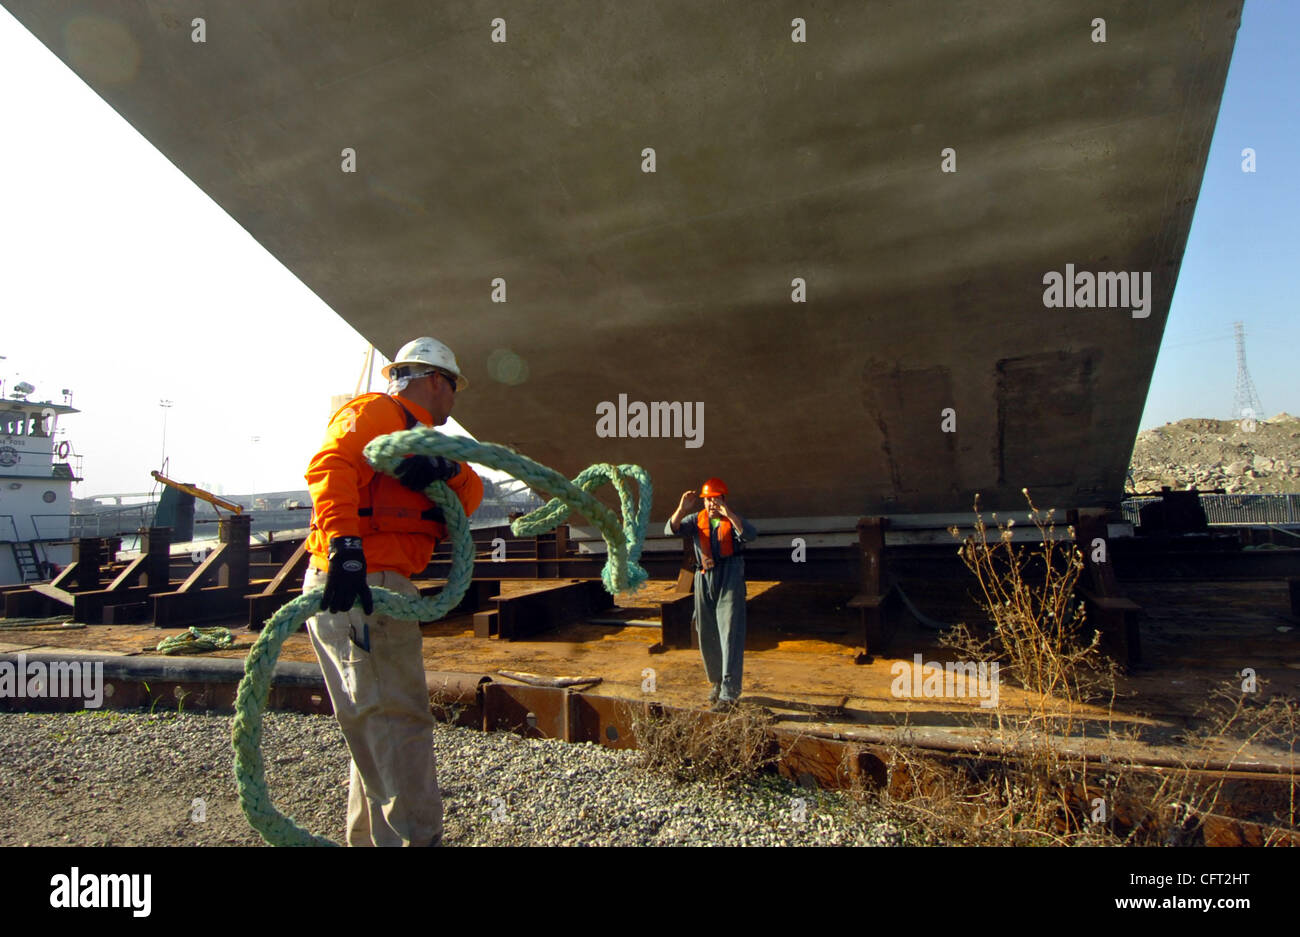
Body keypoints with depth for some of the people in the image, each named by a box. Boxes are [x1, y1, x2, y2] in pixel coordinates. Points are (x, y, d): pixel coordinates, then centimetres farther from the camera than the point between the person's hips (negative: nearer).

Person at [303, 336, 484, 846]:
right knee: (397, 719, -11)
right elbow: (330, 466, -24)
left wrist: (447, 468, -13)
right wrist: (344, 547, -36)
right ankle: (413, 837, -7)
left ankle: (372, 836, 33)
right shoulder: (374, 411, -4)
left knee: (379, 723, 19)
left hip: (381, 587, 11)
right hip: (355, 583, -10)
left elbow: (469, 497, 10)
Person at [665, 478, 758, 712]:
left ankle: (729, 694, -6)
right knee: (707, 638, 12)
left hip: (730, 581, -4)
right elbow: (671, 530, -6)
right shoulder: (697, 520, 8)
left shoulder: (733, 520, 0)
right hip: (704, 581, 4)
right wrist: (682, 509, -24)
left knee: (730, 637, -8)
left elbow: (750, 534, -21)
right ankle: (717, 684, 31)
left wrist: (729, 514, -34)